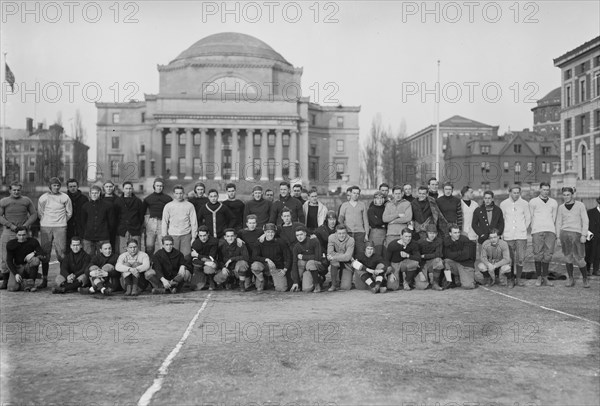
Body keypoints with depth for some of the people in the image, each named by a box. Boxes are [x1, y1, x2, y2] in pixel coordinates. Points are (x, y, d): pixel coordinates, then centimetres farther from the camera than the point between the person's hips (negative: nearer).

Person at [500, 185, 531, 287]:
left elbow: (528, 218, 13)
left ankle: (518, 279, 12)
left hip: (521, 236, 0)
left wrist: (523, 229, 12)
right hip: (508, 236, 0)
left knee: (520, 258, -4)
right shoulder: (503, 204, 2)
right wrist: (504, 230, 10)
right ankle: (510, 279, 15)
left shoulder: (524, 204, 2)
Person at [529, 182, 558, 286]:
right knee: (538, 254, -5)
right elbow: (531, 217, 10)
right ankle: (539, 277, 2)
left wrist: (552, 230, 12)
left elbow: (554, 218, 18)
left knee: (548, 254, -3)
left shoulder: (554, 203, 17)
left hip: (550, 231, 2)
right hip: (537, 231, -2)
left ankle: (545, 277, 5)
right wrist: (533, 229, 5)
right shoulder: (533, 202, 10)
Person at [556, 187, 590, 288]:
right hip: (565, 233, 2)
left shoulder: (580, 205, 4)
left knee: (579, 259, -5)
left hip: (577, 234, -2)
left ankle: (585, 279, 13)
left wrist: (584, 235, -6)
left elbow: (585, 221, 2)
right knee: (568, 257, 2)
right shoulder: (561, 207, 10)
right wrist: (558, 237, 7)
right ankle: (570, 279, 13)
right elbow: (558, 223, 12)